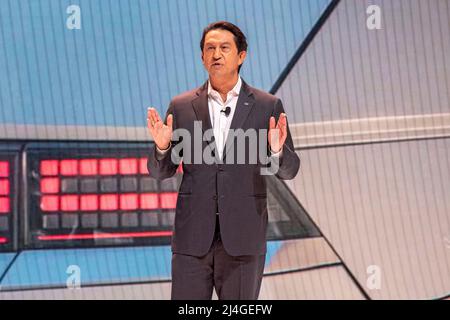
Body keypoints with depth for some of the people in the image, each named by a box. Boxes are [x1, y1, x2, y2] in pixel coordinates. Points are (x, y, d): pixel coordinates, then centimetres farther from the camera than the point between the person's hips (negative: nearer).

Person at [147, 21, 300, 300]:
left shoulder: (268, 107, 3)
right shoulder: (182, 107, 6)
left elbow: (288, 170, 5)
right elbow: (161, 171, 9)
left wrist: (278, 151, -17)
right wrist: (162, 146, -13)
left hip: (243, 238, -1)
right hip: (192, 237, 1)